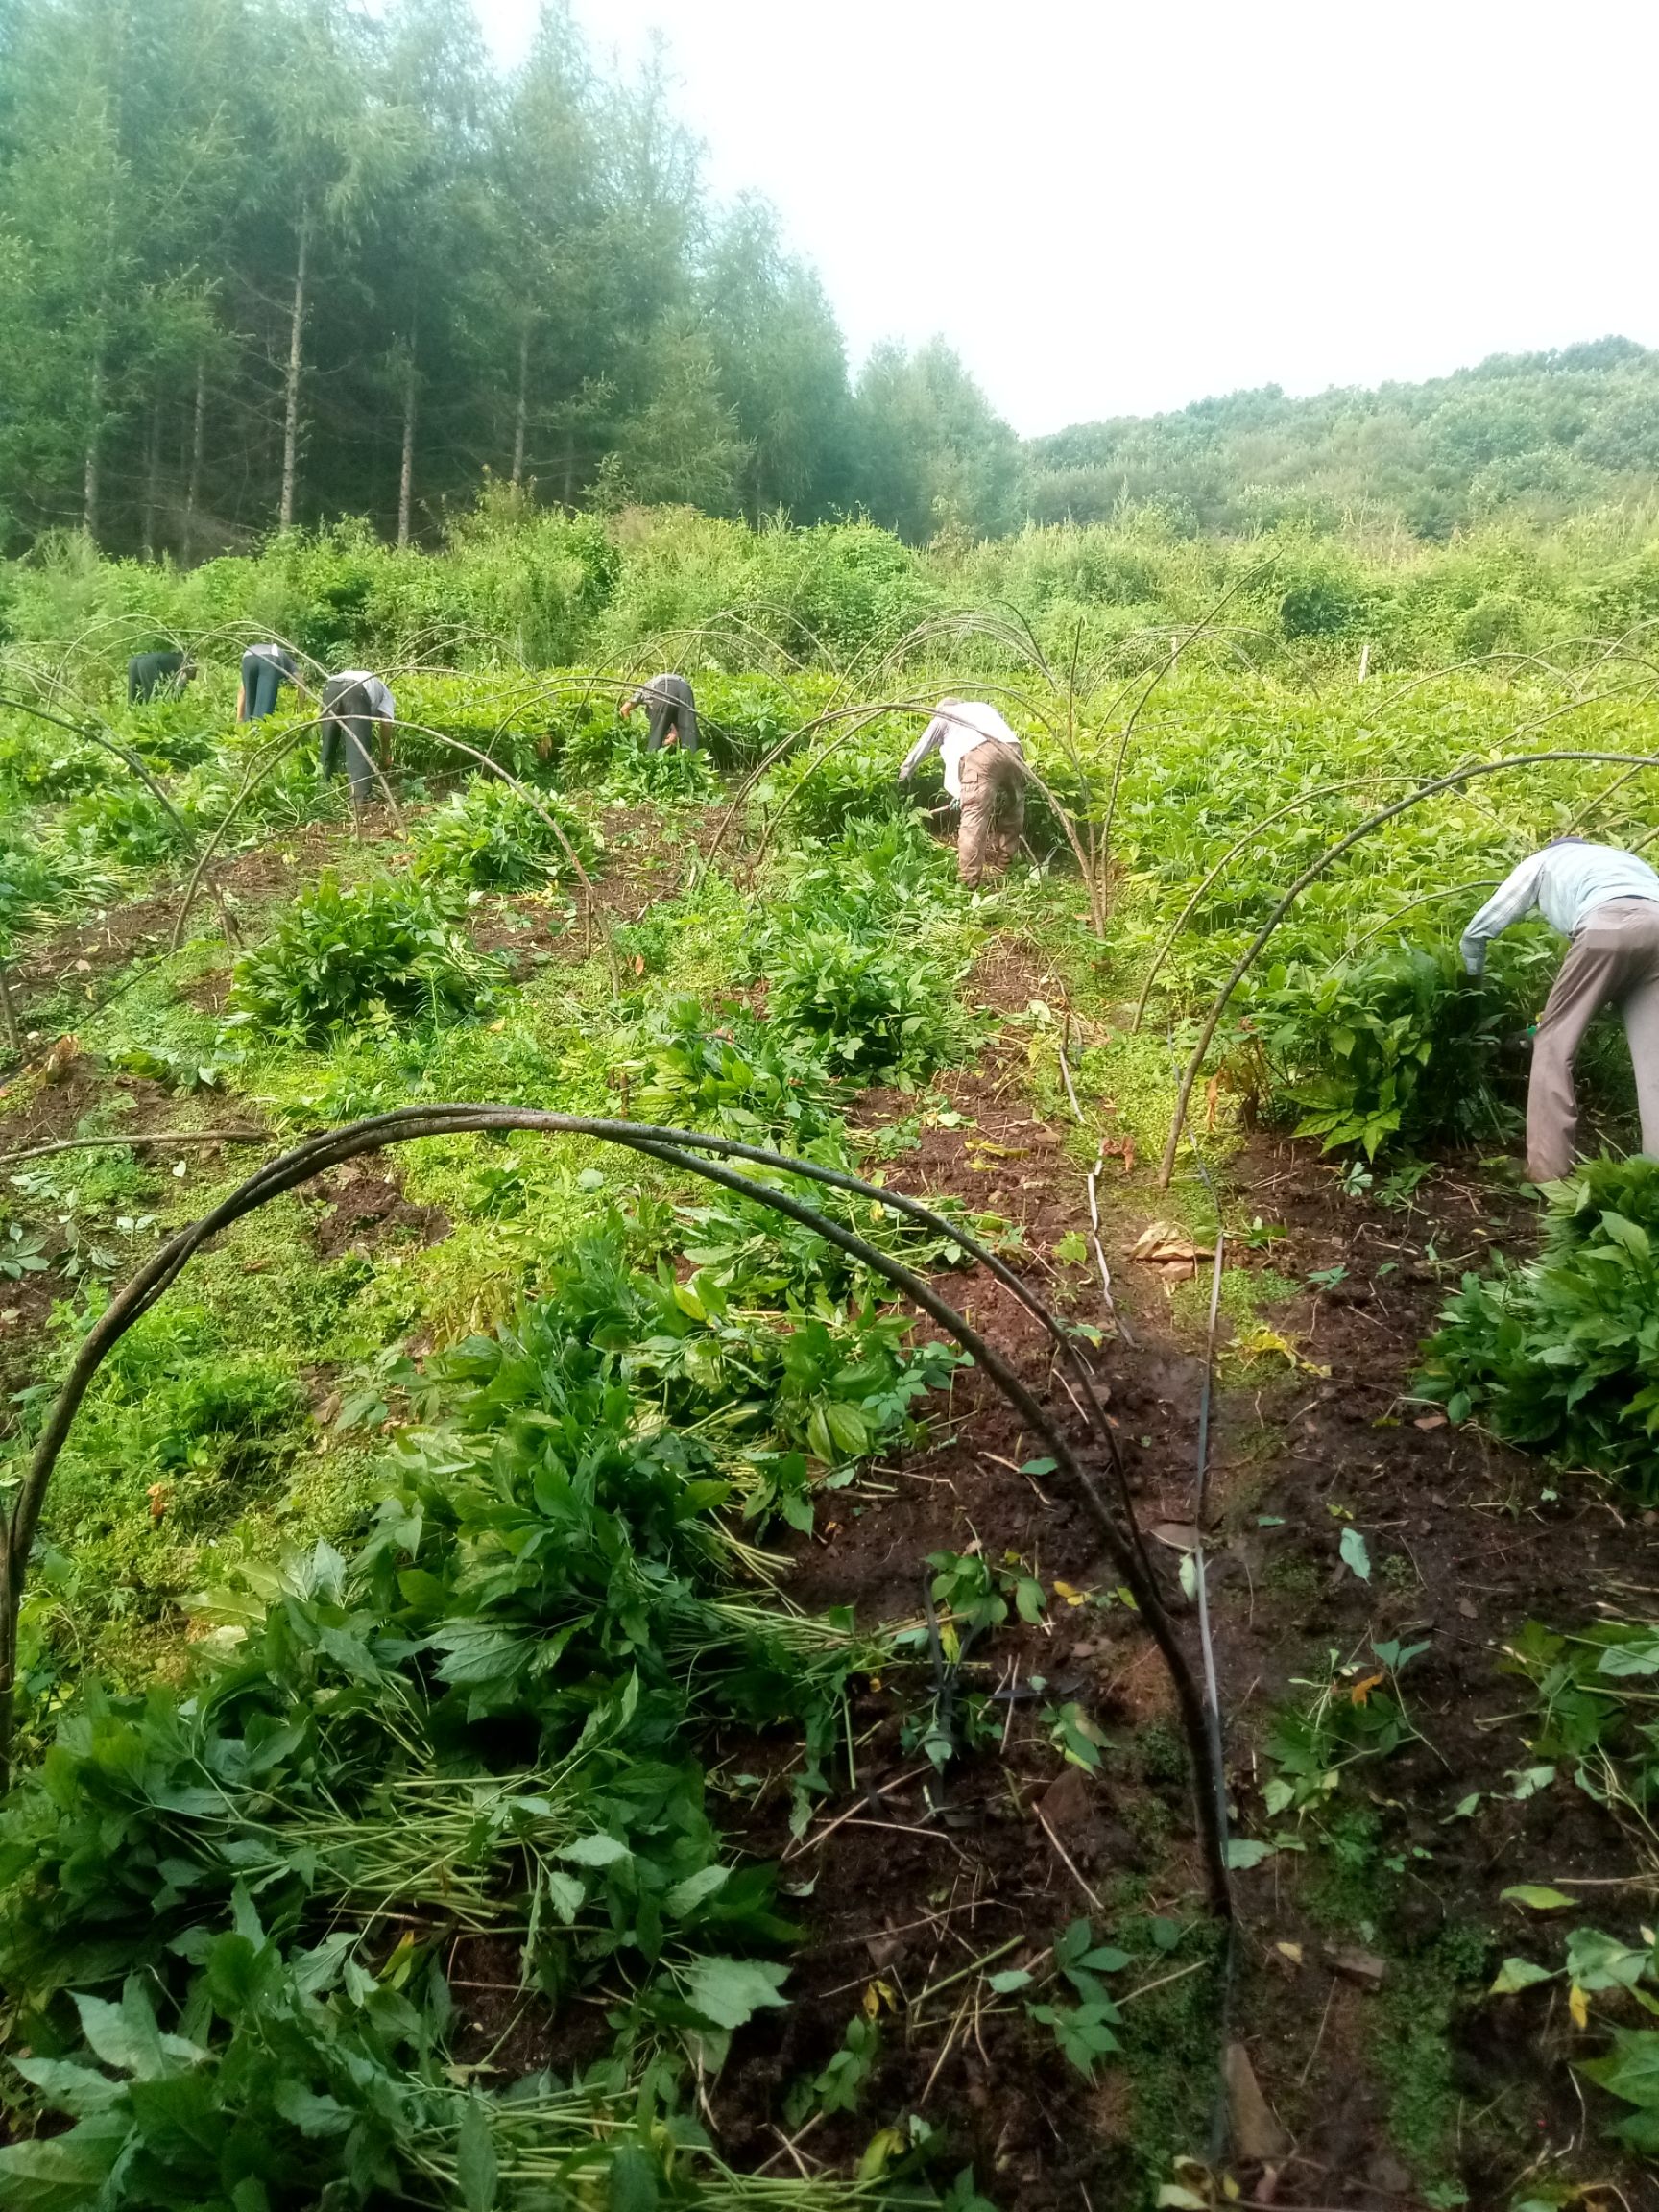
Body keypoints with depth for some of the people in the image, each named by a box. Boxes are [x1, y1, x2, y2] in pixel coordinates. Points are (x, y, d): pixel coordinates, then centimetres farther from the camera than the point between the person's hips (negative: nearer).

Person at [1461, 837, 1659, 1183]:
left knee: (1554, 1045, 5)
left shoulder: (1543, 862, 34)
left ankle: (1548, 1174, 0)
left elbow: (1477, 932, 31)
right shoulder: (1624, 859, 45)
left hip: (1607, 925, -4)